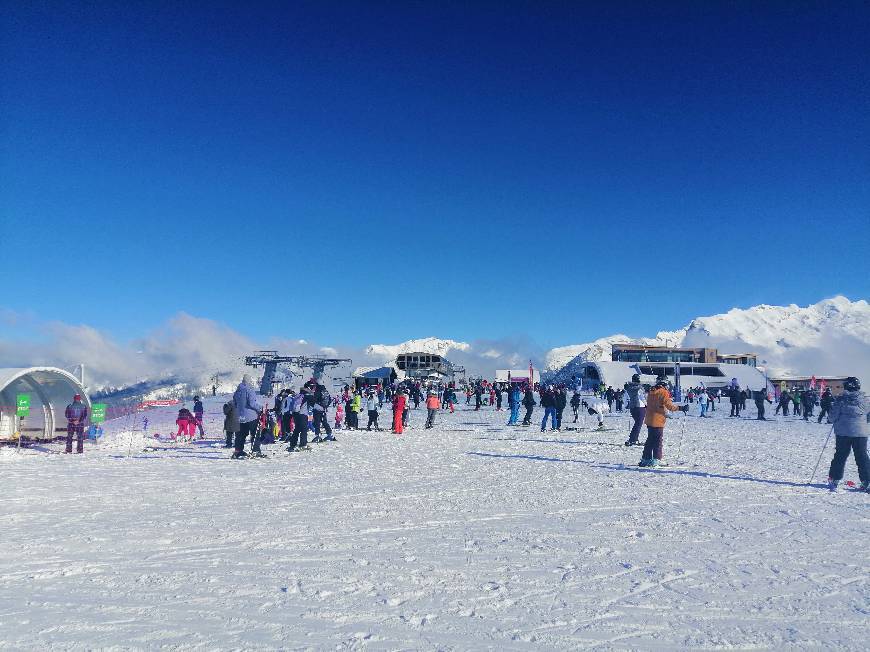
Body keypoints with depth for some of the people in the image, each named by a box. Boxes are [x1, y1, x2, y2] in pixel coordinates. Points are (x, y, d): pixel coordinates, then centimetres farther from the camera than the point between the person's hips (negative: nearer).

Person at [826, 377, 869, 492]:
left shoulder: (840, 399, -7)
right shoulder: (863, 399, -3)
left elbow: (833, 416, -7)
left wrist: (836, 422, 15)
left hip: (843, 432, 0)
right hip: (860, 432, 1)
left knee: (840, 456, 8)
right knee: (862, 457, 8)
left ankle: (834, 480, 9)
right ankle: (866, 482, 5)